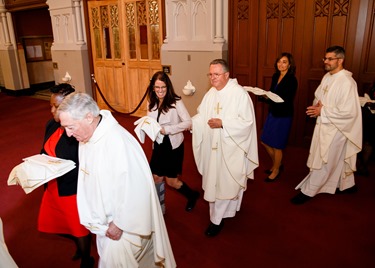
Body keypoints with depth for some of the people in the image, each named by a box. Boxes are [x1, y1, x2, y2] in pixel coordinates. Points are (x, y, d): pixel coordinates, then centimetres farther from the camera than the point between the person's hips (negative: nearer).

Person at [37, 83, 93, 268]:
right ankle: (80, 247, 53)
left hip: (73, 189, -8)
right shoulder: (51, 125, -1)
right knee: (52, 223, 24)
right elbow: (46, 152, 12)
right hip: (53, 187, 8)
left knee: (78, 226, 14)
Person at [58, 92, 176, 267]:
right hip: (105, 218, 8)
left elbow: (132, 189, -28)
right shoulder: (86, 136, -4)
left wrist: (119, 224, -17)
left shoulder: (117, 142, -33)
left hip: (125, 219, -8)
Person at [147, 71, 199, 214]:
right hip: (158, 145, 5)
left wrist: (166, 129, -27)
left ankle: (192, 195, 35)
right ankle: (159, 209, 31)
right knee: (156, 177, 9)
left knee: (171, 181, 6)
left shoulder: (176, 102, -16)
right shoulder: (151, 103, 2)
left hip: (173, 146, -5)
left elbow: (188, 122, -21)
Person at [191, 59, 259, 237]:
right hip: (213, 147, 7)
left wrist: (222, 123, -25)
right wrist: (190, 121, -10)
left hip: (231, 148, -7)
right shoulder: (210, 93, 7)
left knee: (225, 183, 1)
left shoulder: (240, 93, -15)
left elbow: (247, 121, -19)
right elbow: (202, 115, 10)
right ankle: (226, 211, 35)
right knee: (213, 180, 14)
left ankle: (216, 220, 14)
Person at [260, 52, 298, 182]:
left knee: (277, 145, 5)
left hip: (283, 116, -7)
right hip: (272, 113, 7)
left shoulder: (292, 80, -16)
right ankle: (276, 164, 37)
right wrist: (263, 95, -11)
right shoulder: (275, 76, 5)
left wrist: (268, 97, -32)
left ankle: (276, 171, 26)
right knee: (265, 142, 14)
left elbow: (287, 101, -21)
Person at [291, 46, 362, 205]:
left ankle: (308, 191, 13)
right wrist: (317, 105, -6)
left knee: (323, 162, 3)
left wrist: (322, 111, -20)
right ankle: (347, 185, 42)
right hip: (324, 125, 8)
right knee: (339, 160, 23)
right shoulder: (327, 77, 5)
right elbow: (318, 96, 17)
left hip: (335, 129, -8)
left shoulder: (347, 82, -21)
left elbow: (348, 112, -24)